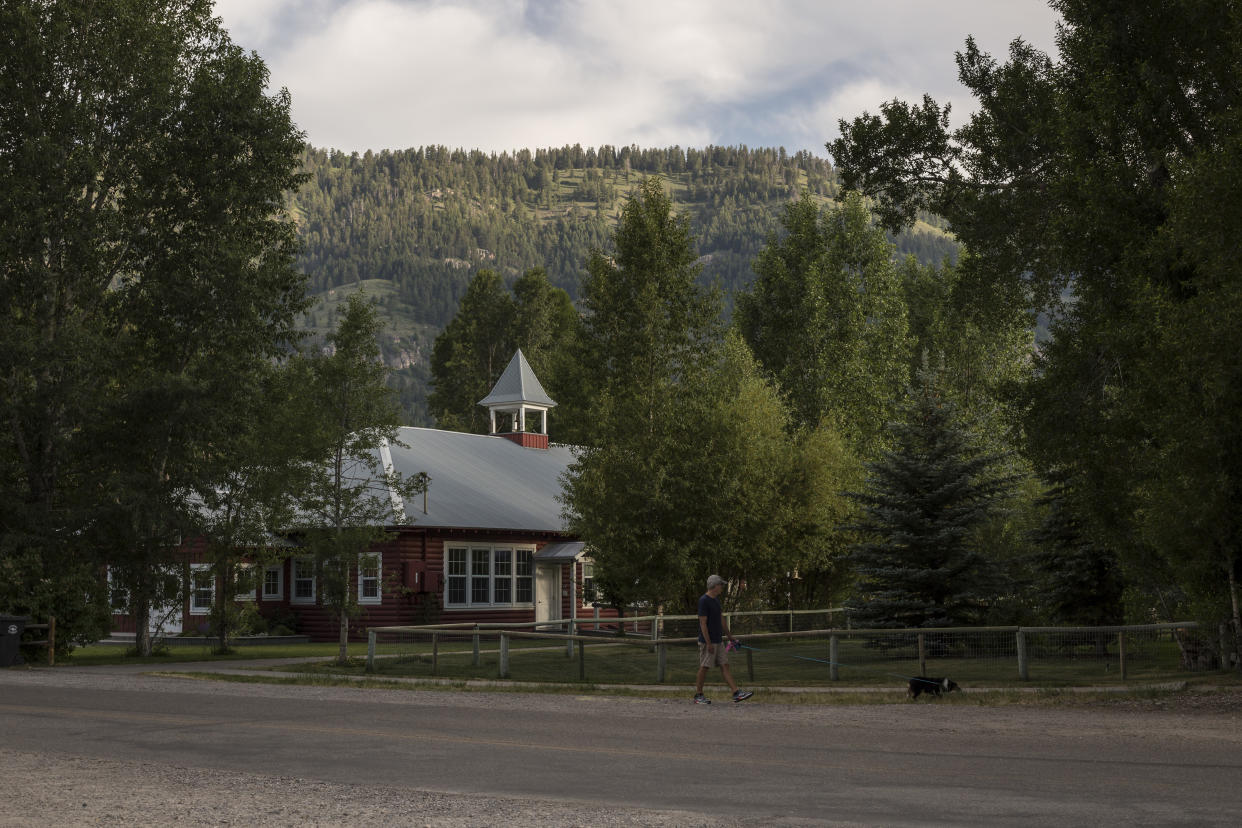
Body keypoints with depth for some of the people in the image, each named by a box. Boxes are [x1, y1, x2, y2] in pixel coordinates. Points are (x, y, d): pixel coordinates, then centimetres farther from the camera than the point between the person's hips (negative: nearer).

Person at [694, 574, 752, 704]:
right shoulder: (704, 601, -15)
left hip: (718, 641, 9)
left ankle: (736, 693, 0)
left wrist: (730, 637, 21)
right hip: (707, 641, -9)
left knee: (725, 665, 4)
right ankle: (698, 695, 8)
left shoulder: (716, 599, 13)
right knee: (704, 667, -2)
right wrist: (708, 643, -20)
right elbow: (703, 623, -18)